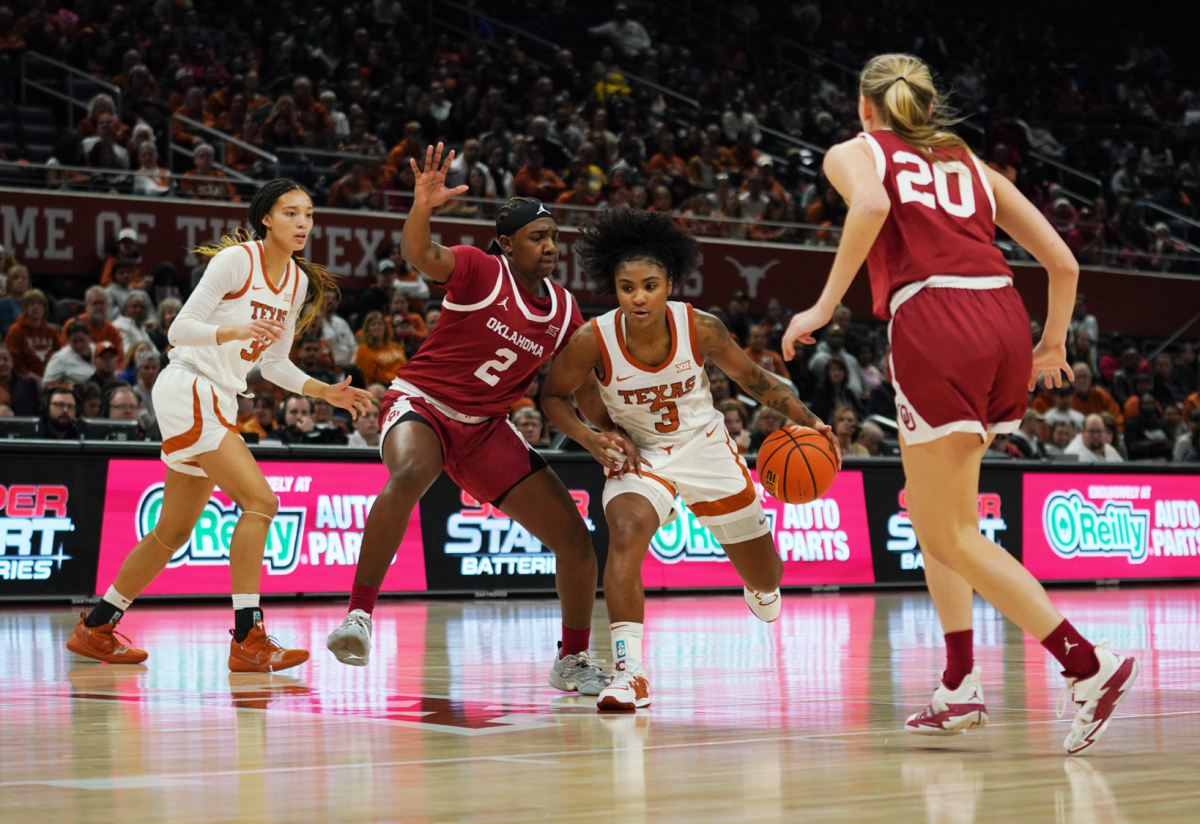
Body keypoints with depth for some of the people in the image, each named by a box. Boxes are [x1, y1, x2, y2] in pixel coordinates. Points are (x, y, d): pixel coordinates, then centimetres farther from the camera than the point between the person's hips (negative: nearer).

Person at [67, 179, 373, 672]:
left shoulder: (298, 280, 12)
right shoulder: (237, 259, -11)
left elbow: (273, 364, 19)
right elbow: (180, 329, -14)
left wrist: (325, 392, 8)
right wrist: (236, 330, -29)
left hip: (219, 401, 9)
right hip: (187, 387, -9)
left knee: (174, 531, 13)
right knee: (260, 501, -20)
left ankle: (95, 628, 25)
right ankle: (248, 640, -20)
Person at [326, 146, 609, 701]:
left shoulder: (563, 310, 5)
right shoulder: (480, 270, -13)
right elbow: (419, 254, -33)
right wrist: (422, 208, -53)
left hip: (486, 430, 6)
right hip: (422, 404, -6)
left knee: (576, 541, 0)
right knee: (407, 478, -42)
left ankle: (574, 661, 20)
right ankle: (359, 614, -35)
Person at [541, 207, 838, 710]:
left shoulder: (700, 329, -23)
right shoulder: (593, 341, -25)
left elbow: (751, 377, -6)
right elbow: (554, 395, -8)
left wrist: (806, 419, -16)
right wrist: (590, 438, -25)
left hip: (706, 447, 2)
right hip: (638, 455, -2)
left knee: (766, 580, 16)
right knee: (627, 530, -35)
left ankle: (760, 588, 58)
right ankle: (629, 673, -35)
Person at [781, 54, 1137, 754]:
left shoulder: (854, 152, 15)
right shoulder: (973, 165, 27)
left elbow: (872, 206, -12)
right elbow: (1063, 262, 21)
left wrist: (825, 306, -9)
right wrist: (1053, 343, 36)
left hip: (934, 325, -6)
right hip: (1006, 326, 6)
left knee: (953, 536, -2)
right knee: (933, 509, 22)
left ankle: (1088, 664, -16)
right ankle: (961, 685, 17)